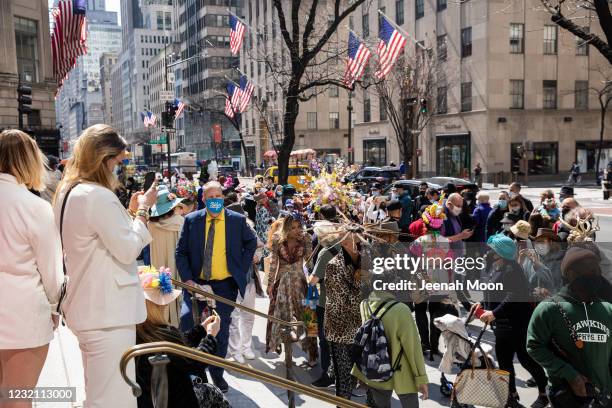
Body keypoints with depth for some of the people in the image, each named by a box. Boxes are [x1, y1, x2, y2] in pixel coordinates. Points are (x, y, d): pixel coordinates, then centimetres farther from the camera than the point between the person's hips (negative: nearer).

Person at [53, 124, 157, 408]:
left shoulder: (67, 192, 11)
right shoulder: (99, 196, -20)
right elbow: (129, 250, -16)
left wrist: (130, 212, 14)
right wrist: (143, 210, -6)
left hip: (86, 307, 11)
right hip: (108, 310, -10)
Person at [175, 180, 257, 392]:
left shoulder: (237, 220, -2)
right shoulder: (191, 220, -2)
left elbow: (251, 243, 13)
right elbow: (181, 252, 0)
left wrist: (242, 269, 4)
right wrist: (188, 280, -11)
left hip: (225, 285, 1)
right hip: (197, 282, 0)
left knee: (221, 331, 8)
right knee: (186, 321, -17)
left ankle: (217, 373, 26)